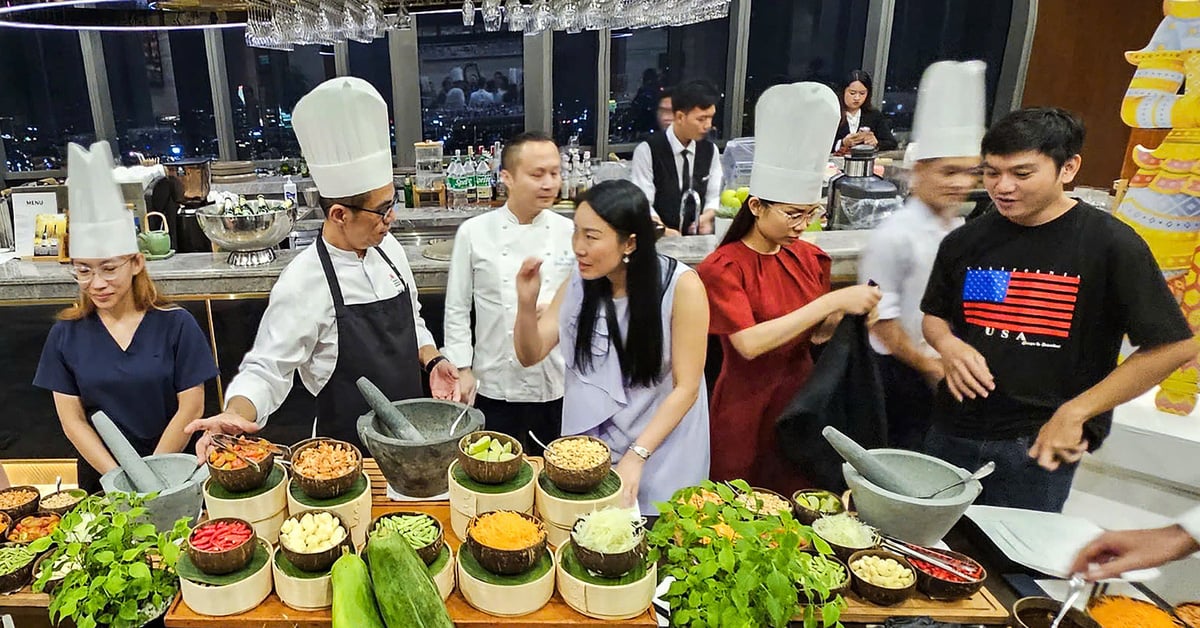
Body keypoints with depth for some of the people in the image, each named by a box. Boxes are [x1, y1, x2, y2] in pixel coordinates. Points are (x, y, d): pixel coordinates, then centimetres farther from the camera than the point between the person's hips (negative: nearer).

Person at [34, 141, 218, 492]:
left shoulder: (176, 325, -7)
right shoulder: (66, 335, 0)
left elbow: (191, 407, -8)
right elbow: (72, 419, -1)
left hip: (173, 470, -2)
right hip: (99, 476, 2)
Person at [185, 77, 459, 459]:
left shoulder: (388, 248, -2)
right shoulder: (305, 282, -21)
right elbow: (266, 370, -16)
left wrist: (432, 361, -6)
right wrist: (235, 413, -35)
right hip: (350, 451, -6)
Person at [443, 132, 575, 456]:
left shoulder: (570, 234, -3)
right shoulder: (474, 233, -7)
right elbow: (457, 308, 0)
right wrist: (462, 368, -2)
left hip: (557, 384, 1)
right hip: (494, 385, -1)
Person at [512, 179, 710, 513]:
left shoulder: (681, 286, -19)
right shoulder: (579, 280, -6)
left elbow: (686, 387, -16)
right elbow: (530, 355, -2)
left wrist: (636, 457, -20)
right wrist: (527, 303, -20)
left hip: (659, 454, -3)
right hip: (587, 448, 4)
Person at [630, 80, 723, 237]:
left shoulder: (710, 150, 7)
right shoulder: (647, 150, -8)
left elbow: (714, 196, 12)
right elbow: (642, 204, -11)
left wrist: (707, 217, -9)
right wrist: (665, 232, -25)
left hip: (697, 237, 4)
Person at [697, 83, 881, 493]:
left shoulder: (810, 259, 3)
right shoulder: (722, 269, -14)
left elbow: (817, 335, 10)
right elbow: (749, 343, -28)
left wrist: (844, 316, -13)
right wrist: (831, 301, -28)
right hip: (747, 413, -5)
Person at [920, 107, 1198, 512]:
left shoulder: (1111, 245, -9)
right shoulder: (965, 242, 4)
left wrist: (1074, 412, -13)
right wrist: (948, 345, -7)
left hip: (1038, 445, -4)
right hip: (952, 432, 5)